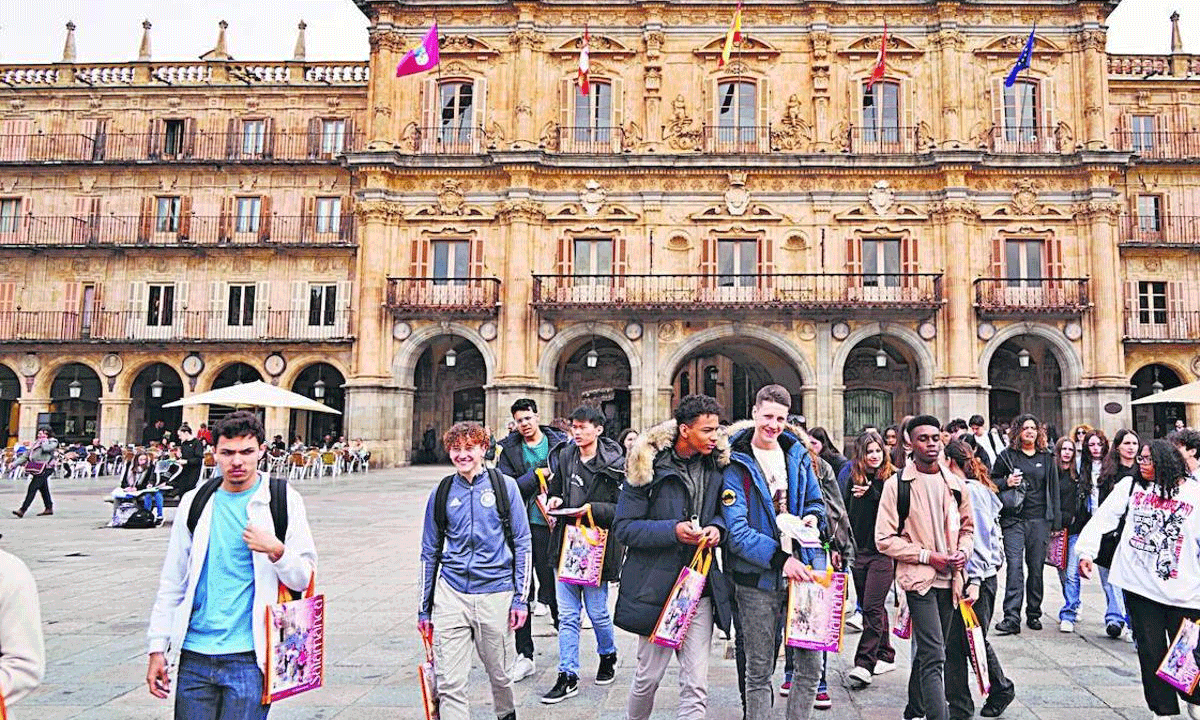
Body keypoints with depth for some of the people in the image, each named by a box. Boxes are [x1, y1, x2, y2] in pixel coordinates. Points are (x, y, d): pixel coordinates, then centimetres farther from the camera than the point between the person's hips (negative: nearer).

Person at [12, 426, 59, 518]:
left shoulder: (53, 442, -1)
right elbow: (26, 455, 24)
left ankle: (22, 510, -14)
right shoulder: (36, 442, 22)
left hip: (45, 468, -8)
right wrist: (15, 463, 16)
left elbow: (46, 448, -22)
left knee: (32, 488, -12)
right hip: (37, 469, 8)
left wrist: (44, 439, -4)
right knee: (43, 489, 11)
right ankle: (49, 508, 19)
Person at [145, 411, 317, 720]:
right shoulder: (195, 502, 7)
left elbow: (304, 578, -1)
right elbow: (172, 582, 13)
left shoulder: (284, 501, -1)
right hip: (195, 655, 3)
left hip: (249, 658, -3)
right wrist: (158, 648, 9)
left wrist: (276, 551, -20)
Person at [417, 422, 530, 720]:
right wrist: (424, 608, 11)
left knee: (499, 673, 14)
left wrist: (521, 598, -3)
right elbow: (429, 552, 12)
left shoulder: (505, 486, 0)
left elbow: (522, 544, 2)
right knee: (449, 682, -3)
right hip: (451, 593, 1)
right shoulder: (442, 493, 5)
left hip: (495, 592, -1)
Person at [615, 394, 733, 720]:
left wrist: (717, 527, -4)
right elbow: (624, 527, -10)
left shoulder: (715, 463, 4)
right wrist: (673, 531, -22)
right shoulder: (648, 464, -10)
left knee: (696, 685, 2)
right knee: (649, 676, 12)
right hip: (656, 586, -3)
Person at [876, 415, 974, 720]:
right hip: (918, 578, -6)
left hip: (949, 579, 6)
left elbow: (967, 526, 22)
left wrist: (963, 551, 0)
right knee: (934, 655, -14)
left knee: (928, 650, 18)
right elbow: (885, 539, -8)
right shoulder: (897, 484, -7)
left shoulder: (954, 484, 9)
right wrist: (929, 556, -14)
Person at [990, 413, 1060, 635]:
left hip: (1040, 519, 2)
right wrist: (1006, 483, -11)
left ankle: (1034, 614, 21)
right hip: (1014, 519, -2)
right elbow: (992, 481, 11)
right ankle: (1012, 618, -10)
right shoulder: (1006, 456, 5)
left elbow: (1054, 490, 14)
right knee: (1014, 566, -9)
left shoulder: (1047, 458, 12)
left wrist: (1055, 521, 10)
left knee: (1036, 567, 7)